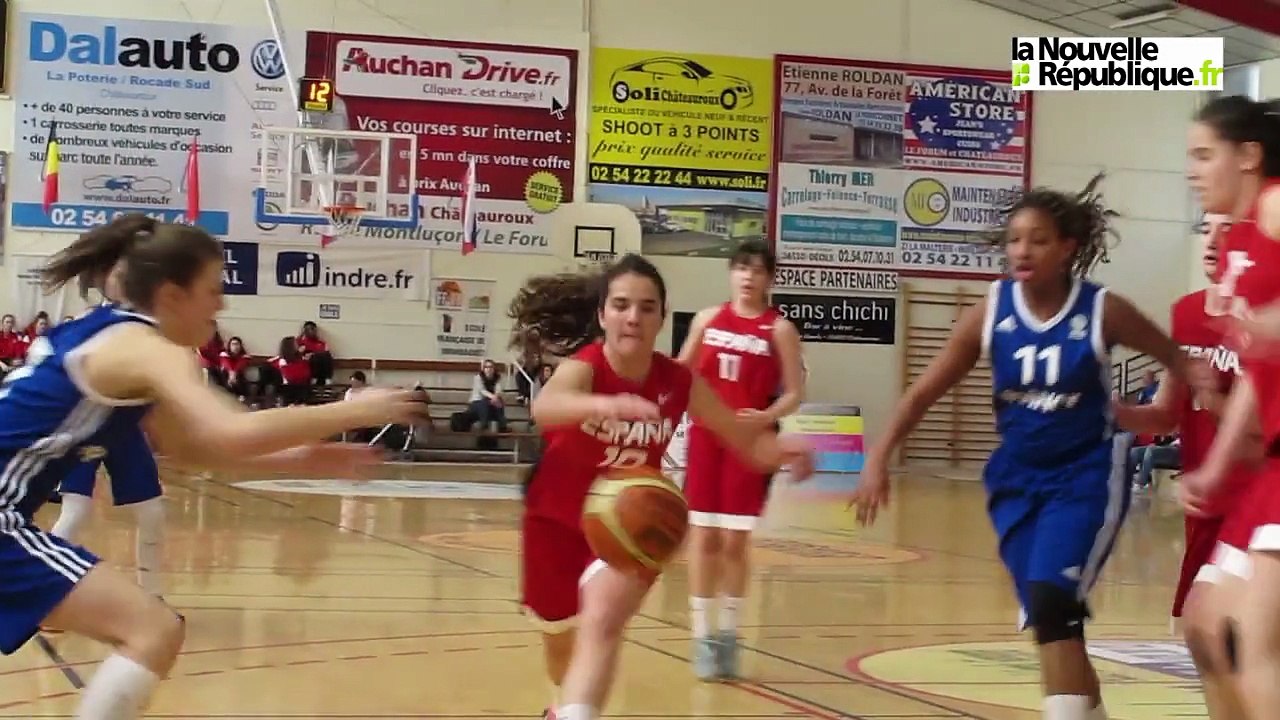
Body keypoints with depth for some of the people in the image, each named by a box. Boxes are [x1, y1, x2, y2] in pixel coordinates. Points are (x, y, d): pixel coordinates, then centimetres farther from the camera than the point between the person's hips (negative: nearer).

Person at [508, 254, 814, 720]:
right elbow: (543, 407, -50)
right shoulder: (583, 366, -26)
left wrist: (782, 450, -31)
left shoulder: (679, 383, -16)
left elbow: (748, 442, -7)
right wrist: (604, 405, -71)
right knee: (559, 639, 21)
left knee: (602, 620, -30)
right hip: (557, 519, 0)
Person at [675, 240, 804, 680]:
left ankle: (728, 633, 16)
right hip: (706, 436, 2)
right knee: (703, 537, 2)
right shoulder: (708, 319, 6)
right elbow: (681, 372, 18)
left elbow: (794, 393, -4)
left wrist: (767, 417, -20)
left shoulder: (780, 329, -3)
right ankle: (701, 635, 8)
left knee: (735, 542, 2)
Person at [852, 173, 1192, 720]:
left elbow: (1178, 360, 1)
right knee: (1047, 619, 9)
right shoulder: (989, 313, -7)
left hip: (1086, 476, -4)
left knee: (1051, 603, -21)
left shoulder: (1103, 312, -13)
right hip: (1015, 480, 4)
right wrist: (879, 459, -10)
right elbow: (925, 391, -1)